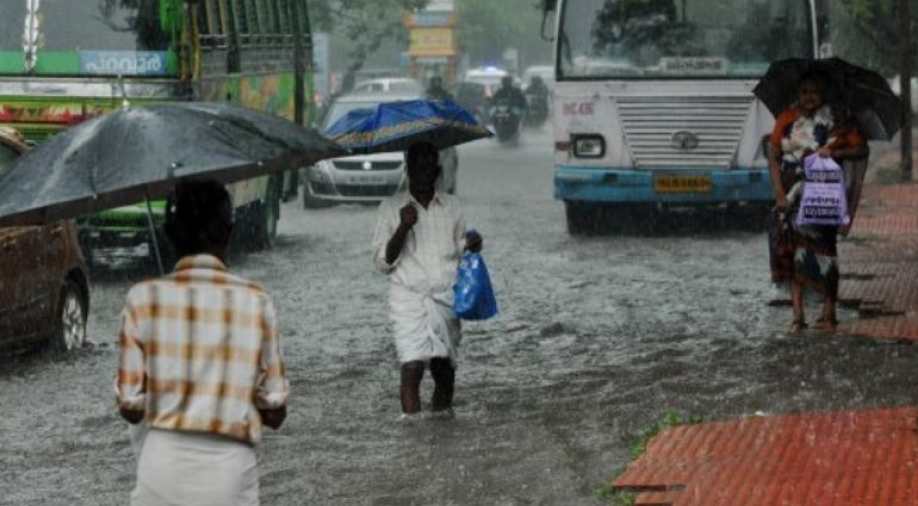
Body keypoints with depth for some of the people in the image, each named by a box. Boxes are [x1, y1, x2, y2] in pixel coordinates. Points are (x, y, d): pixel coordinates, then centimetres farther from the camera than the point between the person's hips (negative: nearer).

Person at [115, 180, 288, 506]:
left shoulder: (144, 298, -3)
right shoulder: (256, 302, -1)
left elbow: (130, 406, -2)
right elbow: (274, 412, 2)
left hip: (163, 468, 0)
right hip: (229, 470, 0)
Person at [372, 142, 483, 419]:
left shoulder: (451, 206, 11)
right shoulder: (391, 208, 2)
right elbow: (383, 262, 0)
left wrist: (471, 246, -3)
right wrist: (403, 228, -14)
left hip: (445, 299, 3)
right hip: (408, 299, -3)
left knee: (444, 366, 5)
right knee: (412, 365, -17)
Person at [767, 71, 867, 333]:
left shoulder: (837, 121, 2)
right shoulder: (786, 119, 6)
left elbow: (861, 148, 0)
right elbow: (773, 157, 5)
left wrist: (835, 153, -18)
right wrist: (779, 193, -5)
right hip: (790, 194, 2)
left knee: (822, 250, -7)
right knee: (791, 252, -1)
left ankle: (829, 313, 0)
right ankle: (798, 316, 2)